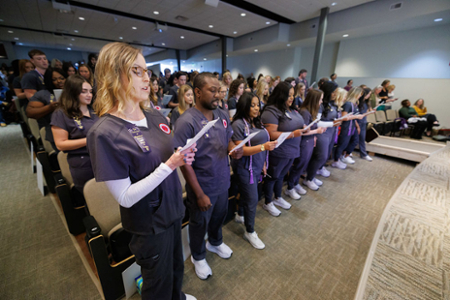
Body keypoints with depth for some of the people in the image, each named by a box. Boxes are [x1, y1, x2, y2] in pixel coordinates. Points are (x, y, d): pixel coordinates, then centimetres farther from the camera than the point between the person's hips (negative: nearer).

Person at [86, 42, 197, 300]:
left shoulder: (155, 116, -2)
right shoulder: (105, 133, -23)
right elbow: (125, 197, -23)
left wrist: (183, 157, -12)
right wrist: (170, 165, -29)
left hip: (173, 208, 7)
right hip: (149, 223, -6)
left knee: (177, 267, 31)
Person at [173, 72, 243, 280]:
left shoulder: (223, 115, -2)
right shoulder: (186, 121, -22)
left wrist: (234, 150, -15)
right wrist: (200, 194, -18)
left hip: (223, 182, 6)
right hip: (202, 187, -6)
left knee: (219, 216, 28)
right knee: (199, 224, 20)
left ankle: (215, 242, 60)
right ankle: (198, 257, 50)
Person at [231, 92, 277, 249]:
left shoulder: (256, 122, 6)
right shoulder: (238, 124, -17)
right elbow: (242, 150, -20)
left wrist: (263, 163, 14)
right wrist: (263, 147, -32)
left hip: (257, 166, 7)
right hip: (245, 168, -7)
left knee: (247, 193, 21)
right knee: (252, 199, 1)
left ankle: (240, 215, 47)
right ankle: (250, 232, 22)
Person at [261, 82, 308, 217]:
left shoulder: (291, 109, 8)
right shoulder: (271, 111, -19)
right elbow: (271, 134, -26)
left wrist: (304, 129, 3)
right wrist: (293, 134, -25)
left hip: (292, 151, 8)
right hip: (278, 153, -8)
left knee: (281, 175, 23)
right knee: (273, 177, 10)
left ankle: (278, 198, 44)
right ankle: (268, 203, 30)